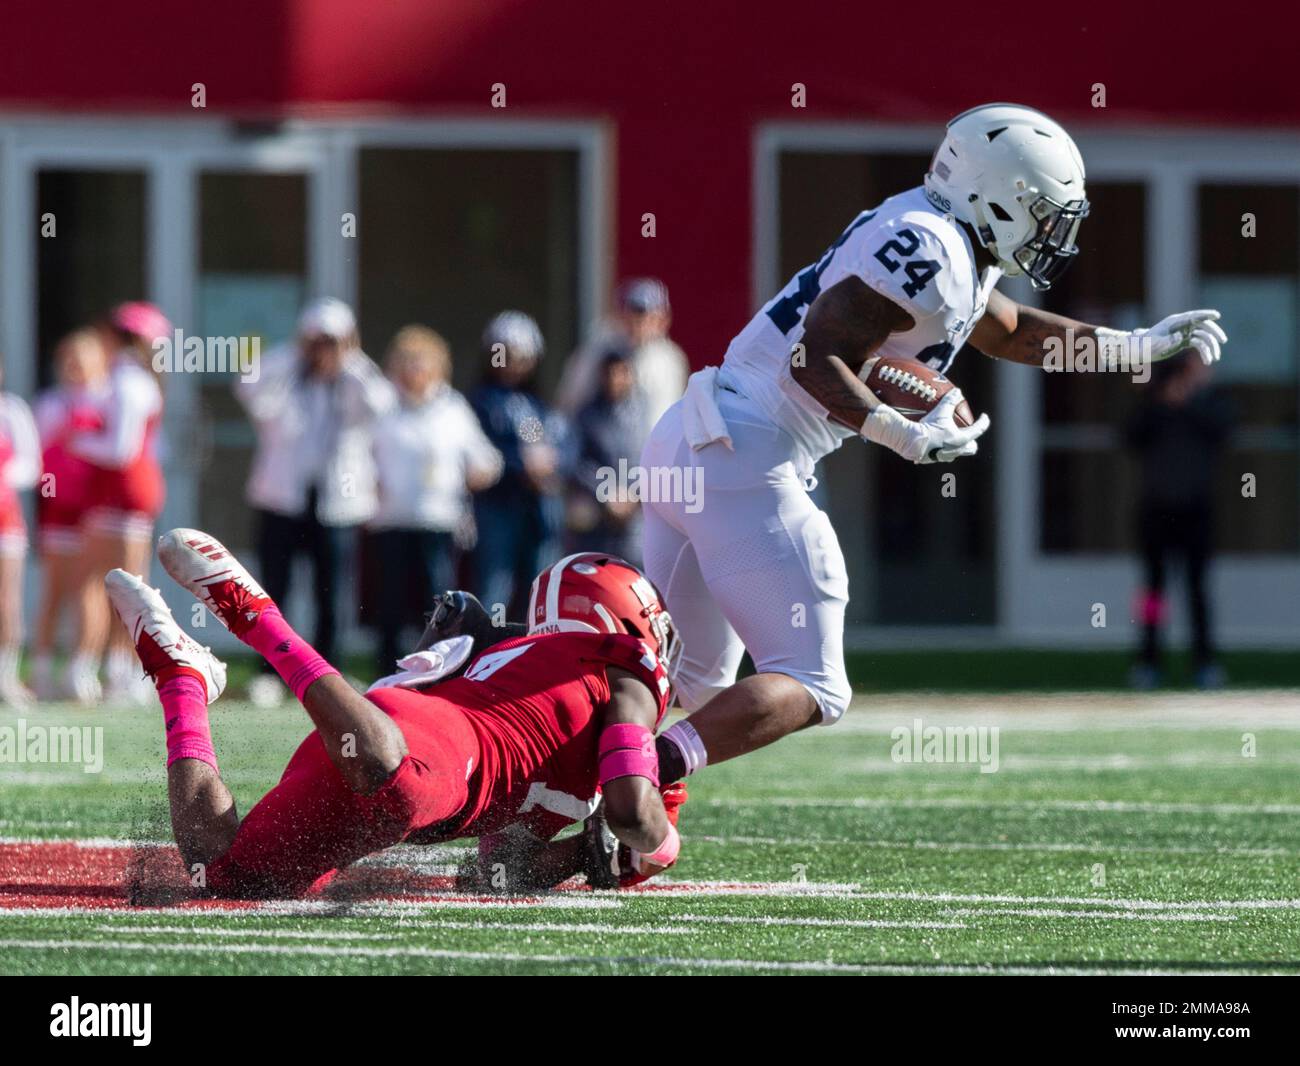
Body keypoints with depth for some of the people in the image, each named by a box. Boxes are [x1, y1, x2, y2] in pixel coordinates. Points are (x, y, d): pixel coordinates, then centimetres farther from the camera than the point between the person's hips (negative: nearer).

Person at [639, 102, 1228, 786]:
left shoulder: (949, 251, 17)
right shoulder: (927, 254, -14)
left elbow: (1007, 330, 35)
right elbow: (815, 358, -20)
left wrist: (1135, 346, 35)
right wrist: (906, 438, -22)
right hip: (745, 459, -10)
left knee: (692, 679, 20)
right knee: (808, 690, -6)